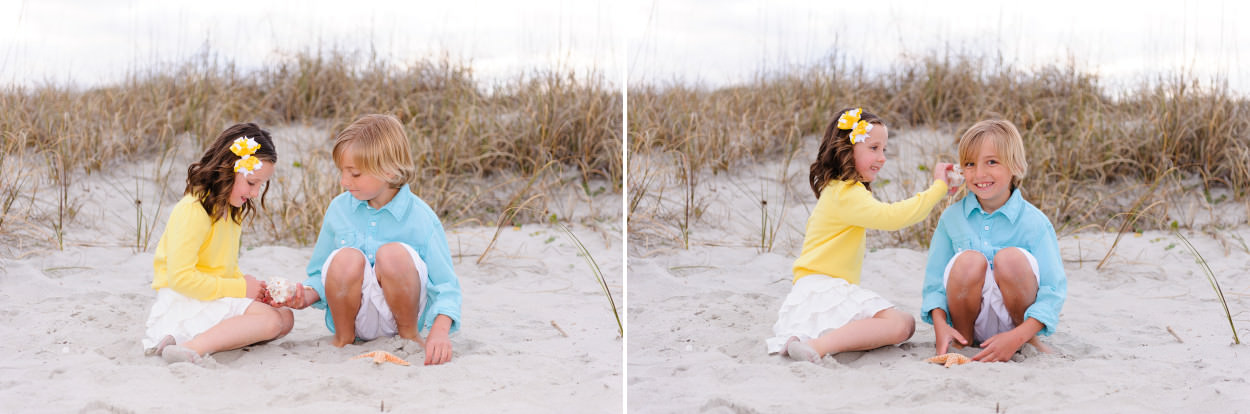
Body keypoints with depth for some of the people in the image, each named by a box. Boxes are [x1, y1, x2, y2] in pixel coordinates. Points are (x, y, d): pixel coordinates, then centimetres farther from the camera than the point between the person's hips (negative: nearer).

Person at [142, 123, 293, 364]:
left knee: (285, 317, -3)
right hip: (185, 303, -10)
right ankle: (191, 349, -37)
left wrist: (246, 284, -3)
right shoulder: (192, 210, -16)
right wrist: (240, 288, -18)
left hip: (218, 298, 10)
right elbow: (180, 277, -22)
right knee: (270, 320, -25)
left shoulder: (232, 210, 15)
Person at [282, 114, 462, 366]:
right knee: (346, 258, -29)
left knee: (394, 253, -31)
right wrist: (307, 295, -13)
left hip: (399, 313, -2)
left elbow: (446, 287, -13)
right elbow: (320, 275, 10)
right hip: (356, 316, 2)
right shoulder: (339, 209, -1)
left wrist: (440, 331, -30)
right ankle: (343, 338, -2)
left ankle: (409, 334, -5)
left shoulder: (420, 217, -11)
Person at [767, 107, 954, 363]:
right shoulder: (846, 194, -12)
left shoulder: (837, 190, 22)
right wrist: (938, 187, -15)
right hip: (823, 291, -11)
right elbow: (891, 216, -21)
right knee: (902, 324, -22)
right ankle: (818, 347, -34)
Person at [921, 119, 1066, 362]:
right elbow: (934, 280, 1)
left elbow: (1054, 290, -13)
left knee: (1011, 258, -29)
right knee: (968, 260, -28)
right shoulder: (952, 217, -1)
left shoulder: (1033, 222, -10)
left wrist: (1018, 337, -27)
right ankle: (964, 339, -5)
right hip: (973, 320, 1)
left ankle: (1029, 340, -5)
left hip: (1016, 322, -1)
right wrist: (939, 324, -18)